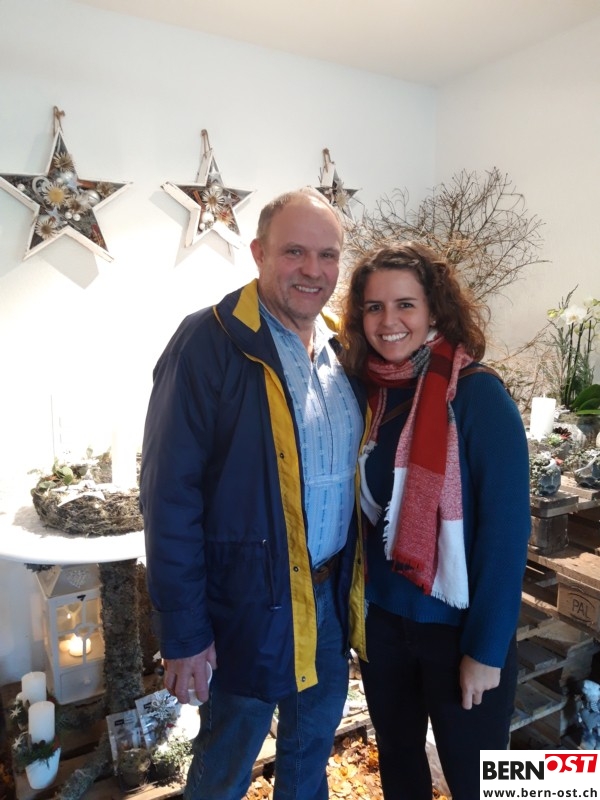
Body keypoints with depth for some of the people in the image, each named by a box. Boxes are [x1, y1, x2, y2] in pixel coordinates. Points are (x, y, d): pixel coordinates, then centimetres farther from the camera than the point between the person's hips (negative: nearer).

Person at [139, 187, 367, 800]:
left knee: (312, 749, 27)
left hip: (331, 593, 6)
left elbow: (353, 471, 9)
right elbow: (169, 493, -18)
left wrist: (352, 581, 7)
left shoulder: (342, 349, 4)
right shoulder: (211, 342, -18)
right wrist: (183, 631, -16)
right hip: (249, 598, -6)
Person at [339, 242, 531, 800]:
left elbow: (506, 528, -17)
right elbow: (365, 513, 6)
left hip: (457, 627, -4)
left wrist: (486, 648, -15)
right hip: (381, 620, 5)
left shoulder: (477, 394, -17)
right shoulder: (365, 394, -2)